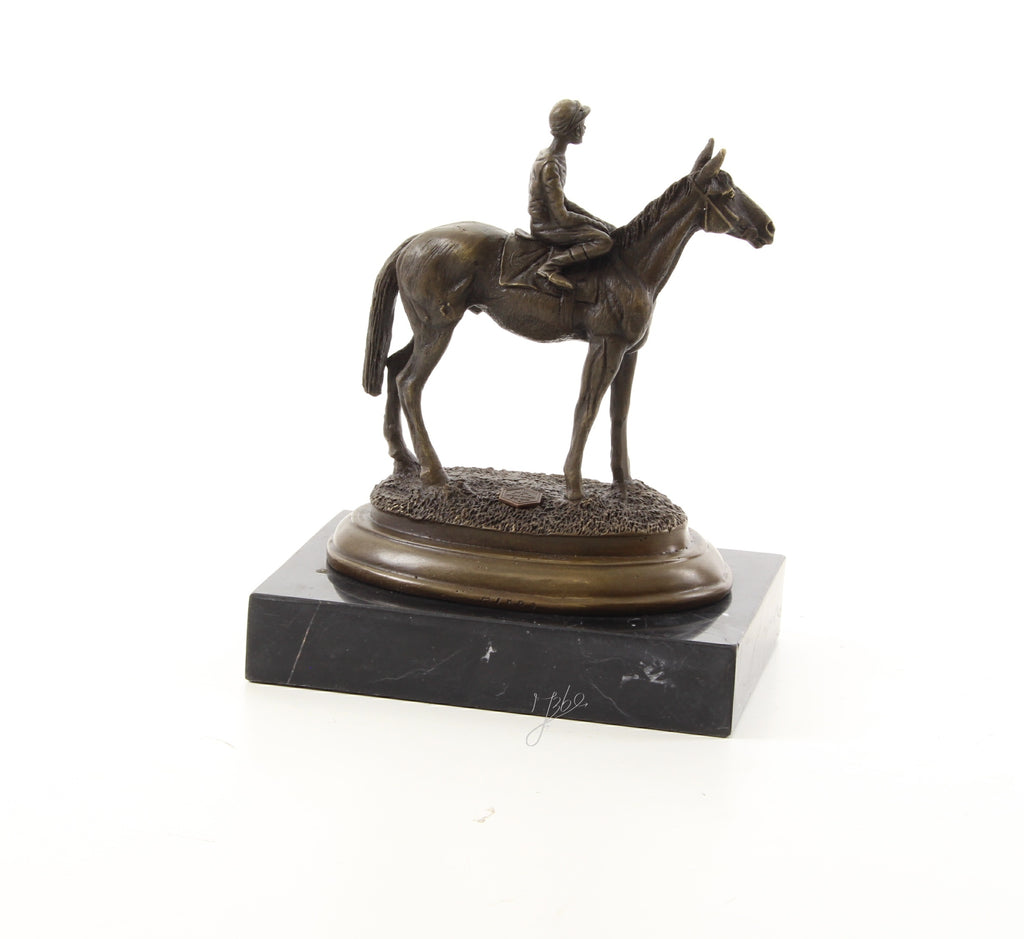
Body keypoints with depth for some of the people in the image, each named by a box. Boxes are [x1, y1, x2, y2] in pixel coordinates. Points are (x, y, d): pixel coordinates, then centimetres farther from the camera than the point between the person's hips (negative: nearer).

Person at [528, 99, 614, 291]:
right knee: (603, 241, -23)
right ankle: (550, 266, -19)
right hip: (544, 227, -10)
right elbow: (562, 217, -25)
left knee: (612, 231, 11)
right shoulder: (550, 166, -25)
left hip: (549, 219, 10)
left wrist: (593, 219, 8)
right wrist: (594, 223, -12)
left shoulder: (547, 155, 6)